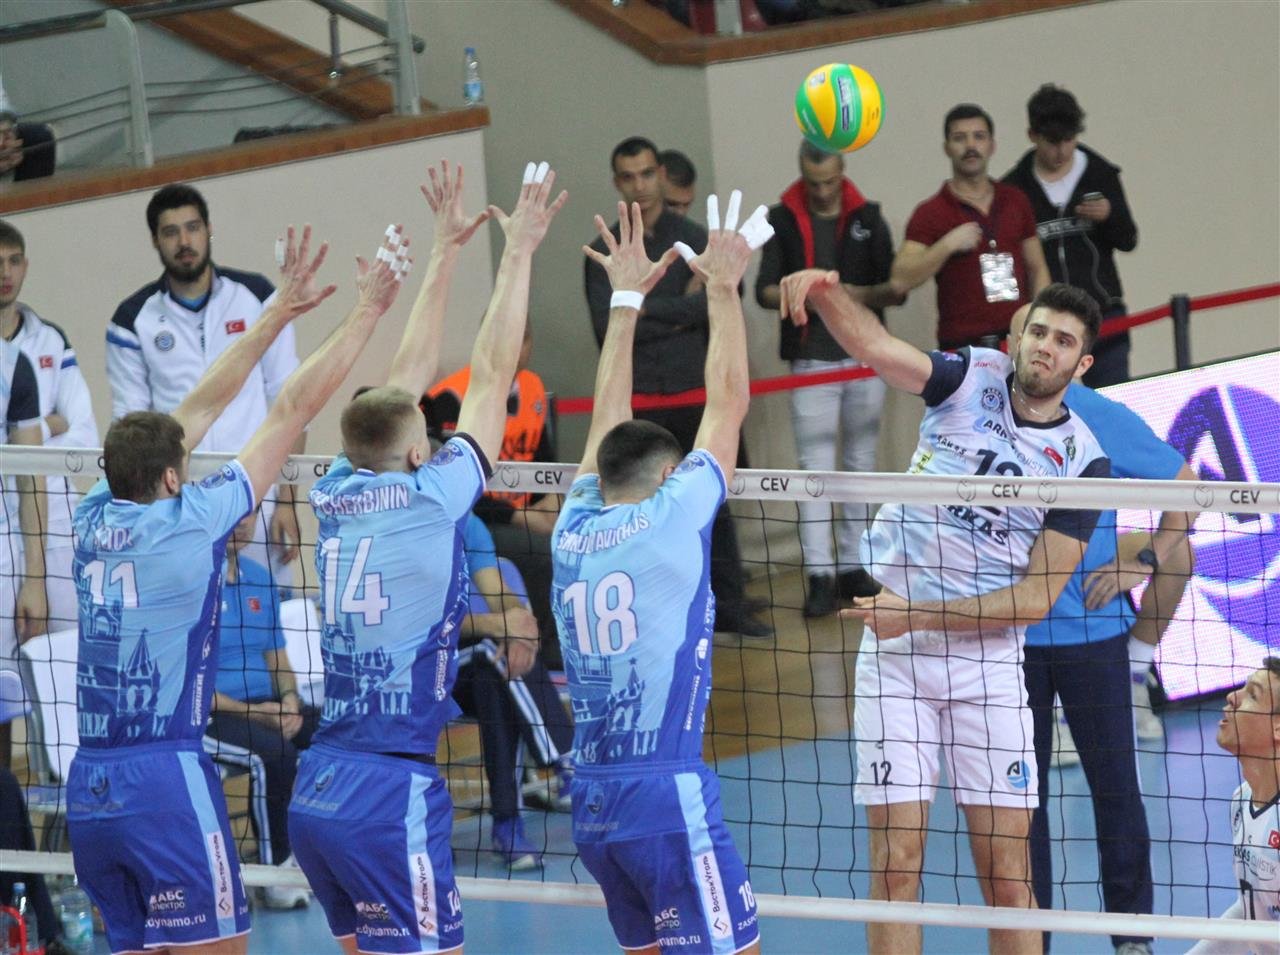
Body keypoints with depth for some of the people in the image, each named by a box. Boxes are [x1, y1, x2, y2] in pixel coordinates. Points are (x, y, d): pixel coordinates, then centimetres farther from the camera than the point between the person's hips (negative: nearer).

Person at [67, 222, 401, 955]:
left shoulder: (95, 519, 8)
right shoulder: (188, 521, -7)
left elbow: (199, 410, 18)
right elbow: (292, 412, -2)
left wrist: (280, 312, 24)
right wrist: (365, 315, 5)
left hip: (88, 788, 7)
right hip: (167, 781, -7)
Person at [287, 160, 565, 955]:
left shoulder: (339, 495, 7)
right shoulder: (427, 500, -8)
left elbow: (408, 379, 18)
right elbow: (493, 377, -2)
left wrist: (446, 252, 24)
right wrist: (517, 253, 5)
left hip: (318, 791, 8)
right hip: (392, 792, -7)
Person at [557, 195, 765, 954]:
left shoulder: (575, 530, 10)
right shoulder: (671, 520, -4)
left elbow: (609, 419, 23)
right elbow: (728, 403, 3)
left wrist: (628, 299, 30)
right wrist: (722, 289, 14)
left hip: (592, 800, 7)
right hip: (668, 794, -7)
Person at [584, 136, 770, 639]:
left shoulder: (695, 240, 6)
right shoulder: (604, 253, 3)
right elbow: (608, 328, -11)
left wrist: (649, 310, -13)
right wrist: (683, 310, -10)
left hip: (694, 394, 1)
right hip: (637, 402, -1)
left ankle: (728, 604, 12)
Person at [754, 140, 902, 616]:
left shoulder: (867, 218, 3)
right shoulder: (782, 220, 1)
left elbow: (897, 289, 0)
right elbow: (764, 291, -3)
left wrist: (860, 294, -21)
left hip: (865, 358, 2)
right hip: (811, 359, -2)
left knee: (861, 464, 8)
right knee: (814, 465, -7)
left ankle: (851, 566, 16)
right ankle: (819, 575, -9)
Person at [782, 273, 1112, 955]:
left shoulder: (1083, 462, -2)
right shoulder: (974, 378, 2)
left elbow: (1035, 599, -6)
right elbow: (874, 346, -16)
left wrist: (922, 615, -14)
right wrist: (826, 290, -37)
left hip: (989, 663, 0)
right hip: (894, 651, 0)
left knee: (1006, 871, -2)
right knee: (896, 861, -3)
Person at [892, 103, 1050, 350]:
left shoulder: (1015, 200, 13)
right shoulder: (931, 213, 0)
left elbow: (1037, 270, 17)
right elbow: (900, 281, -10)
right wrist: (947, 245, -19)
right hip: (963, 347, -4)